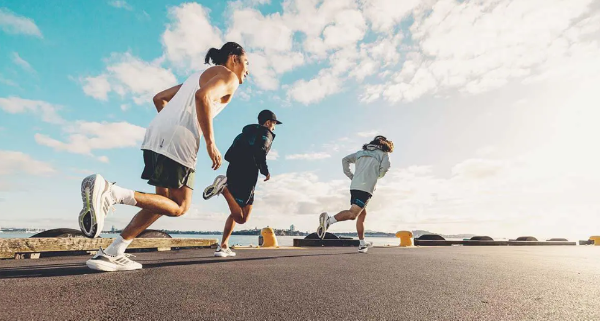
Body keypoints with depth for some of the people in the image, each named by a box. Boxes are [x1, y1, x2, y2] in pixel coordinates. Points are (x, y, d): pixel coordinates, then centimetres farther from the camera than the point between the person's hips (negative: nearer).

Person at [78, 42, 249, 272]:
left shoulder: (201, 76, 32)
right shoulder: (228, 76, 5)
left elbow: (159, 98, 29)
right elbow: (202, 97, -18)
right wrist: (210, 143, -16)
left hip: (157, 134, 9)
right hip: (179, 139, -9)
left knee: (164, 201, 15)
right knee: (178, 207, 0)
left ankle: (112, 254, 14)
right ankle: (111, 192, -16)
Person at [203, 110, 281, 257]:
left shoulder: (244, 133, 26)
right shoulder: (266, 133, 5)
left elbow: (228, 155, 17)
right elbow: (260, 152, -16)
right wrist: (265, 171, -3)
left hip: (232, 173, 8)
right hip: (247, 176, -8)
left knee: (237, 213, 21)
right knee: (241, 218, -7)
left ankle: (223, 246, 15)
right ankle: (224, 187, -22)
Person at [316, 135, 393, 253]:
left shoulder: (361, 152, 27)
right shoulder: (383, 154, 15)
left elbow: (345, 160, 16)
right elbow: (385, 168, -3)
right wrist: (377, 176, 16)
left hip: (354, 186, 6)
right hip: (366, 187, -6)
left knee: (362, 214, 18)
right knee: (353, 213, -16)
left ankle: (363, 244, 22)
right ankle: (329, 220, -38)